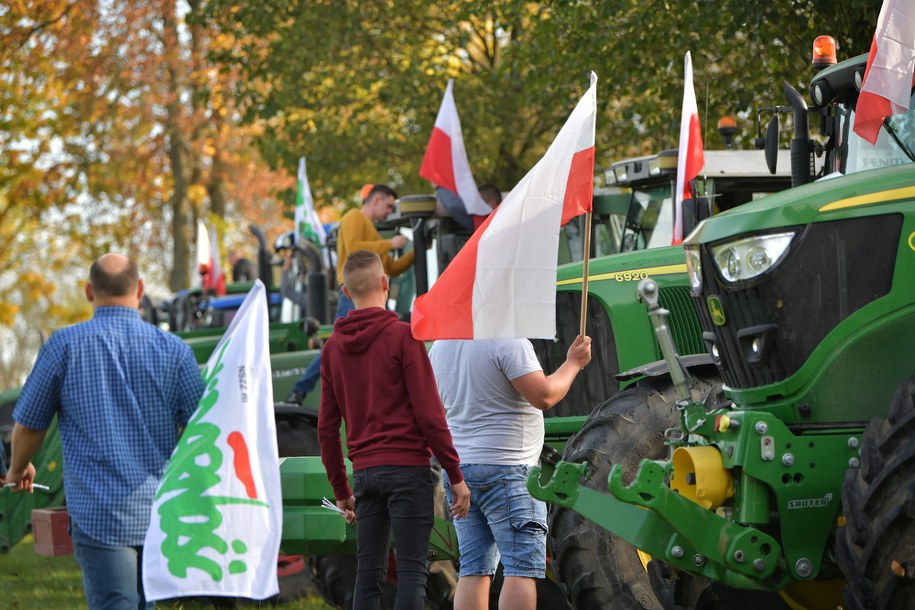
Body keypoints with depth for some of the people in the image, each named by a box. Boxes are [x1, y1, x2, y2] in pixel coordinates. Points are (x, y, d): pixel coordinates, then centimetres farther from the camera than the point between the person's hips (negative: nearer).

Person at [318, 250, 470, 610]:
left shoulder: (333, 347, 10)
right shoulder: (402, 336, -6)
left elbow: (327, 427, 13)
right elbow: (429, 413, -10)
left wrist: (341, 490, 21)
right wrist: (456, 475, -4)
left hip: (365, 472, 5)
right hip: (408, 467, -5)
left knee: (368, 575, 7)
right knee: (412, 571, -6)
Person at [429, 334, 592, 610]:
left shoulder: (440, 345, 11)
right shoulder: (509, 342, -14)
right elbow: (543, 396, -19)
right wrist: (573, 363, -5)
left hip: (458, 468, 8)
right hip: (504, 469, -8)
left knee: (474, 569, 7)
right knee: (523, 569, -7)